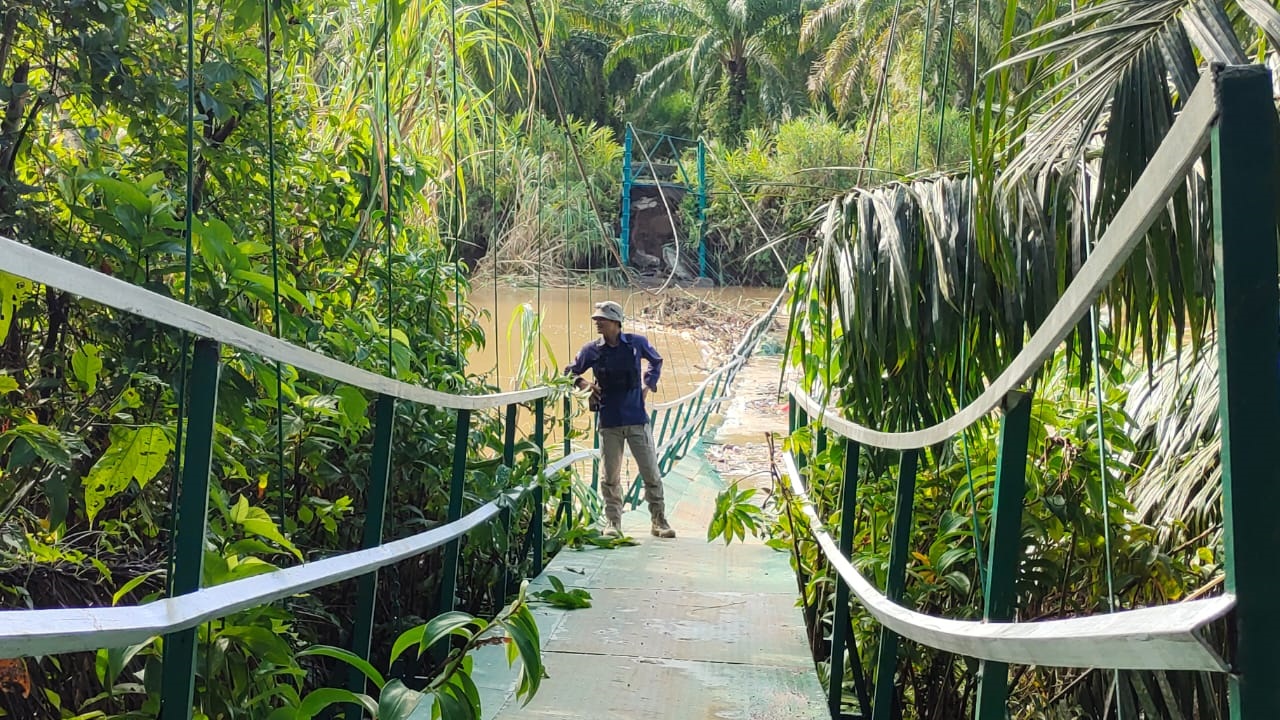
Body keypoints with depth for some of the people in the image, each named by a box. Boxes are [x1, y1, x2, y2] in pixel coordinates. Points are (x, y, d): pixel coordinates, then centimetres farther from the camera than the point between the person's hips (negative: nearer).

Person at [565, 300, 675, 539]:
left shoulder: (637, 343, -1)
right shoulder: (592, 350, 0)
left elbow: (656, 362, 18)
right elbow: (570, 372, 12)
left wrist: (648, 384, 6)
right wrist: (584, 383, -7)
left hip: (637, 419, -1)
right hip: (609, 423, 1)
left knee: (651, 473, 2)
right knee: (611, 477, 5)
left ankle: (659, 522, 13)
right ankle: (613, 523, 16)